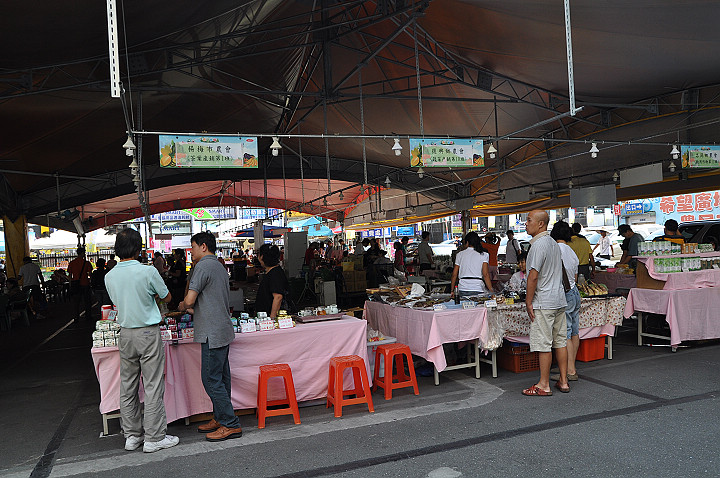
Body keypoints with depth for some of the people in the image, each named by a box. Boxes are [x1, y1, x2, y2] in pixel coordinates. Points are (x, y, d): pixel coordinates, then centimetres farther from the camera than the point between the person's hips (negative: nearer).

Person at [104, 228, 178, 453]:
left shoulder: (110, 276, 0)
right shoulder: (148, 272, -15)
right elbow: (166, 297, -1)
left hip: (125, 334, 5)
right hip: (148, 333, -5)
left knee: (127, 386, 13)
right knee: (153, 386, 2)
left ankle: (131, 435, 23)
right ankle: (154, 438, 9)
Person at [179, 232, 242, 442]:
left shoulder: (203, 266, -13)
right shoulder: (220, 267, 17)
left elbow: (190, 300, -18)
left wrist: (182, 306, 5)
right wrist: (194, 309, 23)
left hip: (213, 333, -10)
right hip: (223, 331, 10)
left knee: (212, 379, -4)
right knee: (220, 377, 15)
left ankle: (231, 424, 1)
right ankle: (219, 418, 25)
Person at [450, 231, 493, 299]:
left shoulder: (460, 254, 10)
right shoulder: (484, 255, 4)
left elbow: (454, 275, 10)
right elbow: (485, 275, -6)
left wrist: (452, 291, 18)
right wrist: (491, 291, -3)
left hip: (462, 289, 2)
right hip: (478, 289, -2)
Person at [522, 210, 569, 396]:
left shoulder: (538, 245, -16)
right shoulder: (554, 244, 14)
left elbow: (533, 276, -19)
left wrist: (528, 302, -13)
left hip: (543, 303, -10)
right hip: (559, 300, 10)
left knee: (543, 344, -4)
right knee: (560, 341, 12)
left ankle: (544, 385, 2)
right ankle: (563, 381, 18)